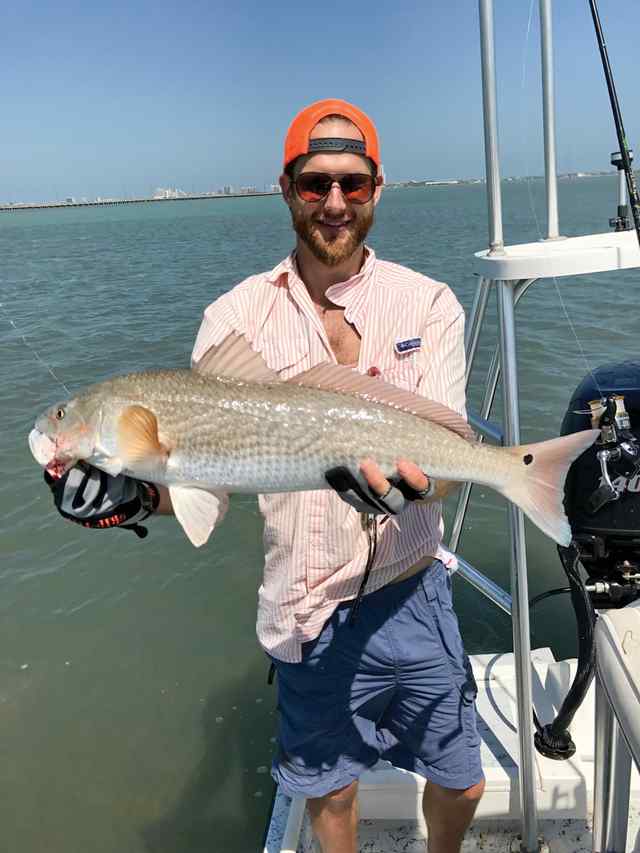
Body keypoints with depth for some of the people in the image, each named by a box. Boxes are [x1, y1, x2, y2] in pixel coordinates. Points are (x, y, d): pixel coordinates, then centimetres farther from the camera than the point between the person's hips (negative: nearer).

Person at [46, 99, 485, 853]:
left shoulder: (427, 303, -5)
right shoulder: (236, 318, -5)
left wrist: (406, 486, -35)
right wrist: (138, 496, -26)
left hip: (410, 593, 1)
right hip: (305, 610, 0)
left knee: (461, 784, 20)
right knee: (327, 790, 21)